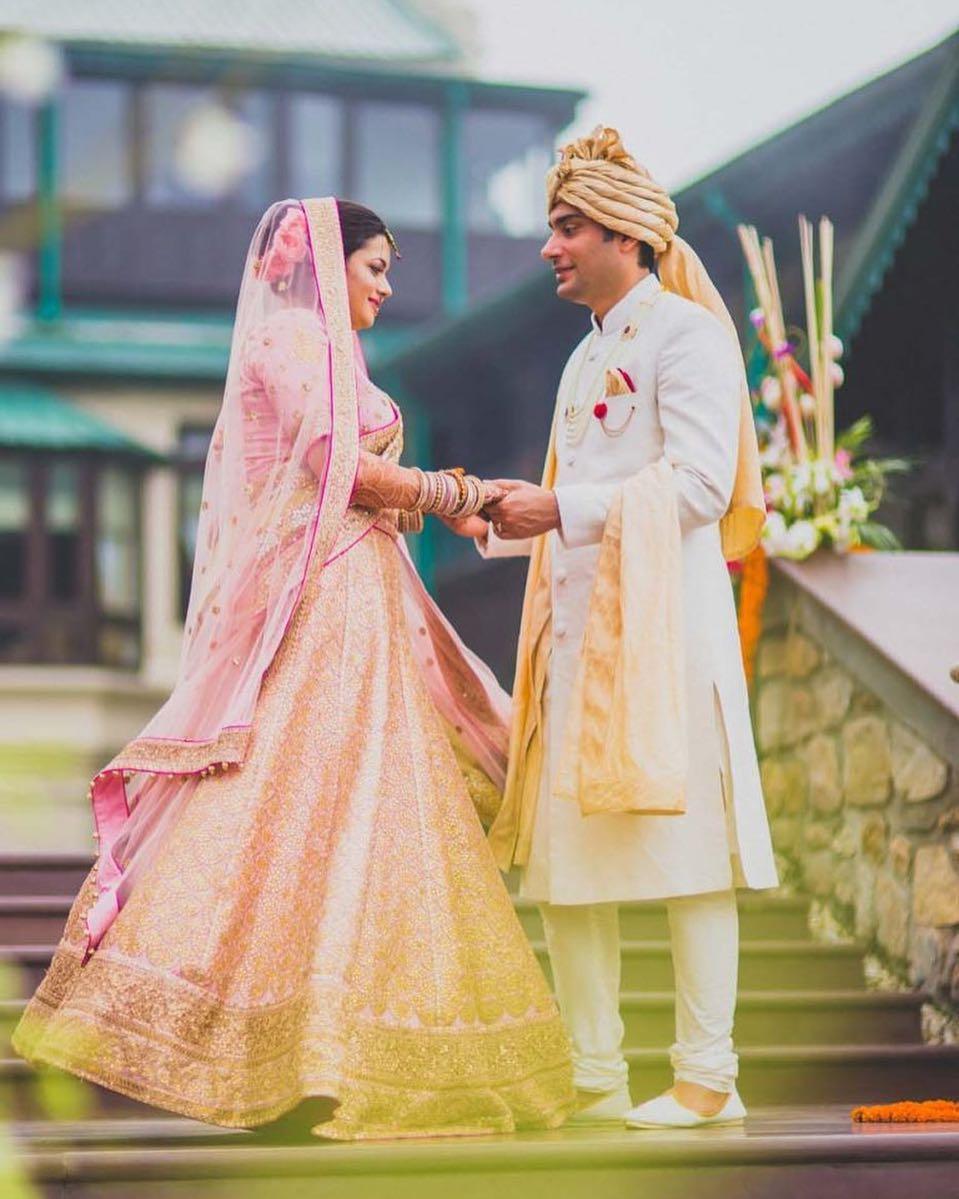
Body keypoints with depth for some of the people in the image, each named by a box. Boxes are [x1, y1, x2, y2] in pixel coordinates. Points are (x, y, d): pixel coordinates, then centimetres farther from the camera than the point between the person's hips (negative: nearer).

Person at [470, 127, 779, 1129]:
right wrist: (497, 524, 14)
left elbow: (698, 482, -14)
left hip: (660, 621, -9)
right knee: (561, 856, 4)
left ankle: (707, 1077, -2)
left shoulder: (683, 331, -3)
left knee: (683, 847, -7)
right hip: (578, 625, 9)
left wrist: (562, 509, -15)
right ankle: (595, 1077, 10)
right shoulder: (587, 357, 23)